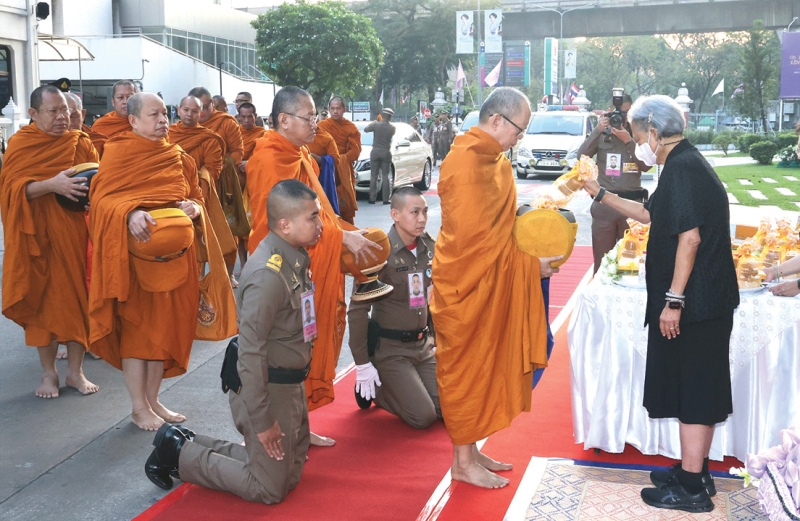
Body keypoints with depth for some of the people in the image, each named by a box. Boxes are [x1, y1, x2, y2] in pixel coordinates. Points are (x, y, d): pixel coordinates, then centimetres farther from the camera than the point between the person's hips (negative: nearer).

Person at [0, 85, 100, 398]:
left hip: (75, 235, 2)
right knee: (43, 300, 4)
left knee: (78, 297, 4)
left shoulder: (81, 143, 6)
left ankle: (76, 371, 15)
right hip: (38, 237, -2)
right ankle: (48, 373, 16)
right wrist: (52, 185, -24)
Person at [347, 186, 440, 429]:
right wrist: (362, 363, -16)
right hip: (388, 348, -6)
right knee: (423, 417, -8)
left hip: (423, 345, 6)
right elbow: (357, 310, -18)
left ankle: (397, 388, 26)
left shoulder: (429, 248, -1)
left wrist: (436, 339, 11)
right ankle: (371, 388, 15)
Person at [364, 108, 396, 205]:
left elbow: (366, 129, 4)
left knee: (373, 176, 5)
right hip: (386, 153, 0)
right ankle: (386, 199, 2)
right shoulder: (392, 128, -7)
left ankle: (372, 198, 3)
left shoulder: (376, 124, -10)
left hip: (375, 152, 0)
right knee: (386, 176, 6)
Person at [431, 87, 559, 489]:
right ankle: (463, 462, 13)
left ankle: (469, 449, 26)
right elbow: (475, 234, -23)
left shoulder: (491, 159, 11)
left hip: (490, 282, 9)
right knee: (466, 367, 1)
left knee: (483, 364, 14)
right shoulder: (466, 161, -20)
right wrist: (529, 265, -18)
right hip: (466, 282, -9)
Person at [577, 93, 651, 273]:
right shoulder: (601, 135, 6)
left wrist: (628, 141, -15)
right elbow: (582, 156, -9)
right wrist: (597, 130, -17)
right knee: (602, 260, 3)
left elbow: (646, 165, -6)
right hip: (604, 204, 0)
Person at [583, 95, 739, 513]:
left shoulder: (682, 168, -16)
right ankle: (695, 472, 28)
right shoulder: (686, 164, 16)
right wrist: (601, 195, 30)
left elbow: (690, 236, -24)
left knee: (693, 392, -3)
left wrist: (674, 300, -23)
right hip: (703, 302, 10)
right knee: (697, 389, 16)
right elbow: (652, 215, 29)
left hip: (694, 304, -10)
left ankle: (691, 488, 5)